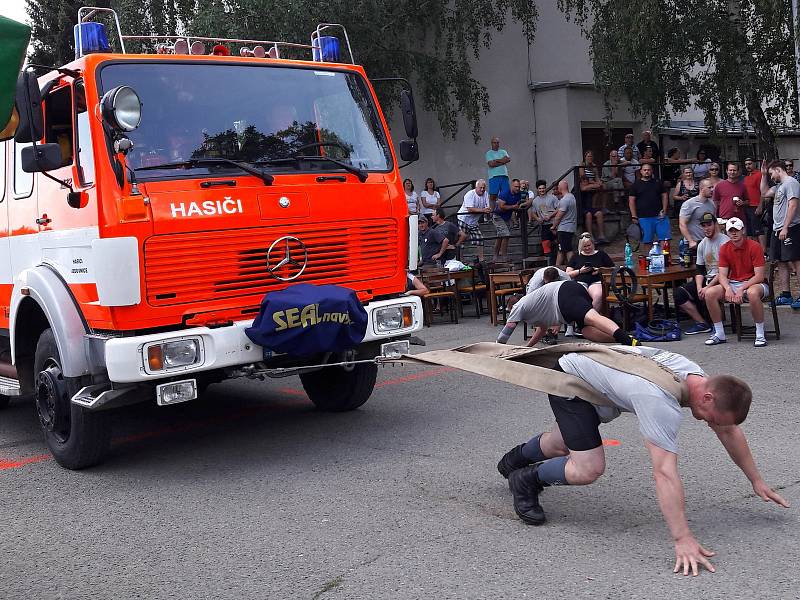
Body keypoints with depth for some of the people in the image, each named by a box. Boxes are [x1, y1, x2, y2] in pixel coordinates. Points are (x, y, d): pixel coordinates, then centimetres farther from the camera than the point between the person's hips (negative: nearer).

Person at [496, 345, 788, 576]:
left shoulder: (699, 379, -12)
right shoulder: (662, 404, -39)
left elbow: (729, 431, 3)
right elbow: (665, 473, -43)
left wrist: (757, 481, 7)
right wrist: (683, 540, -44)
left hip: (589, 365, 9)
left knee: (563, 445, 28)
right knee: (588, 469, -19)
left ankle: (515, 459, 57)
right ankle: (526, 480, 7)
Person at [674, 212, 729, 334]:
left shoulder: (724, 241, -10)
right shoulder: (702, 244, 14)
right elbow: (700, 270, 11)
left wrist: (708, 287, -20)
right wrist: (699, 287, -8)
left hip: (720, 280, -7)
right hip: (707, 279, 8)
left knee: (708, 294, -36)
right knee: (679, 293, -9)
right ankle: (701, 323, -7)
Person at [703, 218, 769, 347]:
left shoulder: (754, 246, -11)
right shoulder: (724, 249, 3)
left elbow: (759, 276, -15)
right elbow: (722, 275, -1)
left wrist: (741, 289, -26)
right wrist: (728, 288, -23)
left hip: (752, 283, -5)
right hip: (732, 284, 5)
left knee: (752, 293, -40)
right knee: (710, 293, -20)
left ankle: (760, 335, -26)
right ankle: (719, 334, -8)